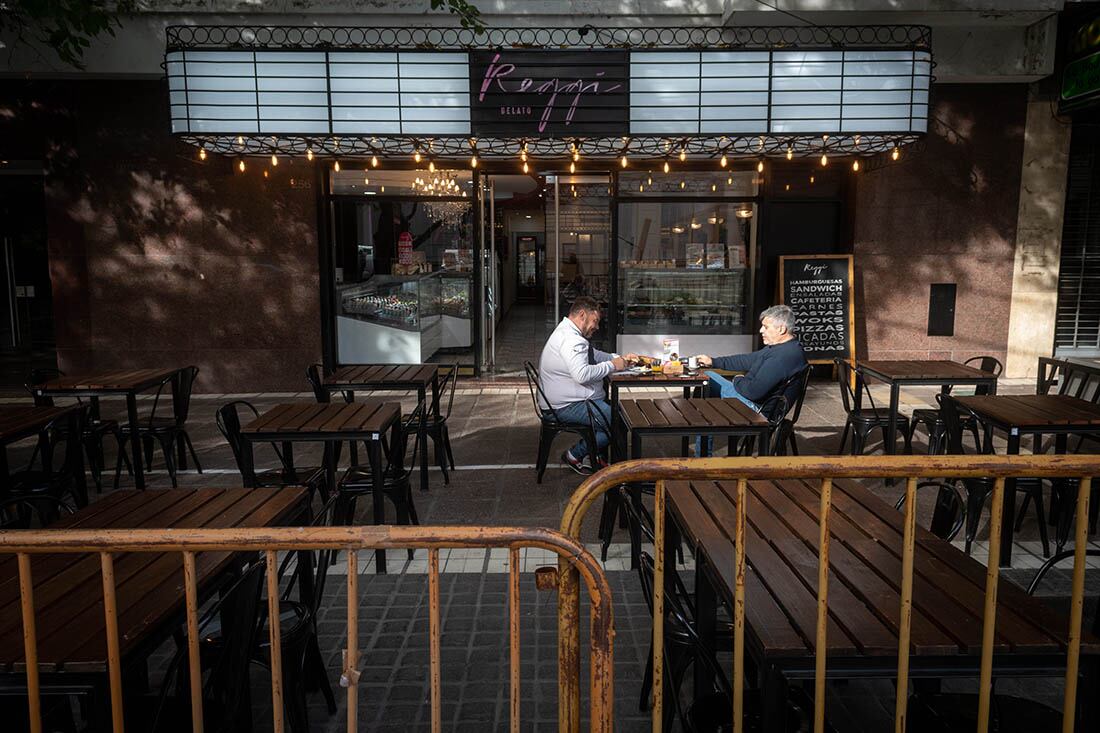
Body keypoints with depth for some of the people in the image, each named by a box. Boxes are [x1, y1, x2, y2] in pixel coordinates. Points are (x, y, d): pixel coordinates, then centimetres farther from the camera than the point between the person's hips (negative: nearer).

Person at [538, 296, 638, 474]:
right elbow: (582, 374, -32)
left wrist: (620, 358, 13)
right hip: (568, 406, -12)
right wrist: (612, 365, -19)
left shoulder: (566, 333, 16)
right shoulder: (571, 339, -21)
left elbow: (594, 354, 28)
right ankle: (575, 455, -2)